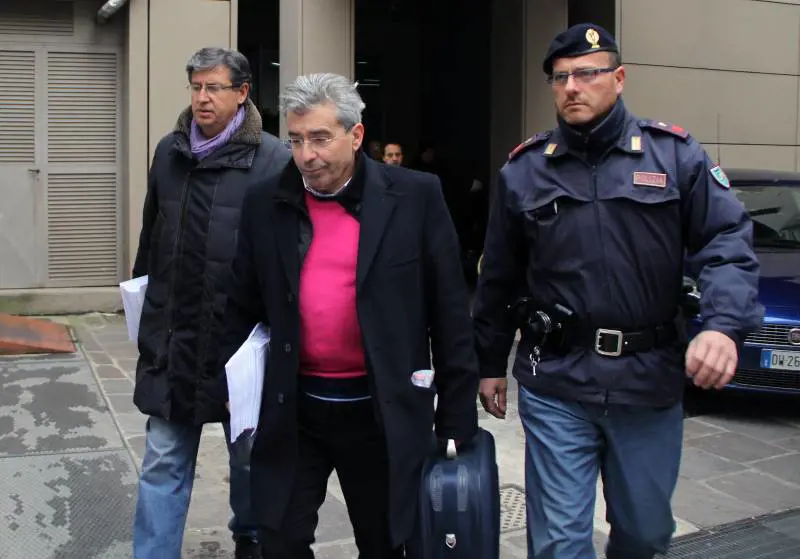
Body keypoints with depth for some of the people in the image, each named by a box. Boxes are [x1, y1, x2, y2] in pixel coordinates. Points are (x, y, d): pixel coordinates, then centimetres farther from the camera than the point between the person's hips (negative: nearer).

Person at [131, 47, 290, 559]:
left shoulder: (273, 159, -11)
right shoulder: (169, 151, 6)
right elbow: (150, 233, 15)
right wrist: (142, 297, 19)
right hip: (172, 334, 4)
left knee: (250, 454, 16)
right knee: (164, 462, 7)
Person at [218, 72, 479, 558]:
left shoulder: (416, 197, -8)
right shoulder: (266, 204, 0)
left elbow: (450, 313, -5)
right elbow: (245, 306, 9)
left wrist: (456, 418, -5)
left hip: (382, 410, -2)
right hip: (293, 409, 2)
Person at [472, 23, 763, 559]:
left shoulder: (674, 154, 0)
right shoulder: (525, 169, 4)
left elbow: (729, 241, -5)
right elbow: (499, 278, 10)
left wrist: (725, 326, -23)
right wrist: (491, 364, 15)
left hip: (651, 380, 1)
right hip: (555, 383, 0)